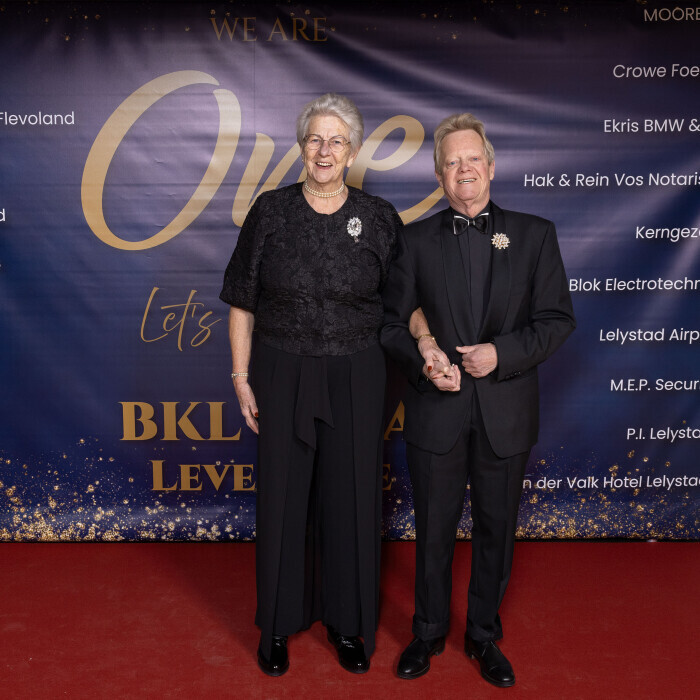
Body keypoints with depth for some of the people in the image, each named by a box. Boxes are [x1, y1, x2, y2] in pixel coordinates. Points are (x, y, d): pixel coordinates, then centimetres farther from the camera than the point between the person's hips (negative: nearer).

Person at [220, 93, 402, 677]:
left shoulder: (379, 218, -1)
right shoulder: (270, 211, -1)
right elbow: (242, 303, 2)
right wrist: (241, 377, -1)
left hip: (355, 379, 0)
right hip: (283, 376, 0)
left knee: (350, 496, 10)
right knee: (283, 494, 10)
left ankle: (347, 621, 32)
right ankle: (280, 623, 31)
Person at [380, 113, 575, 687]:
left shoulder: (535, 234, 2)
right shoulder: (417, 240, 3)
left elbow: (557, 319, -1)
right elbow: (392, 322, 3)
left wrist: (503, 353, -16)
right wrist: (422, 360, -15)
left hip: (505, 413, 0)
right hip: (437, 410, 0)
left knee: (497, 531, 14)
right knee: (434, 530, 13)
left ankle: (484, 636, 36)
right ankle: (429, 632, 35)